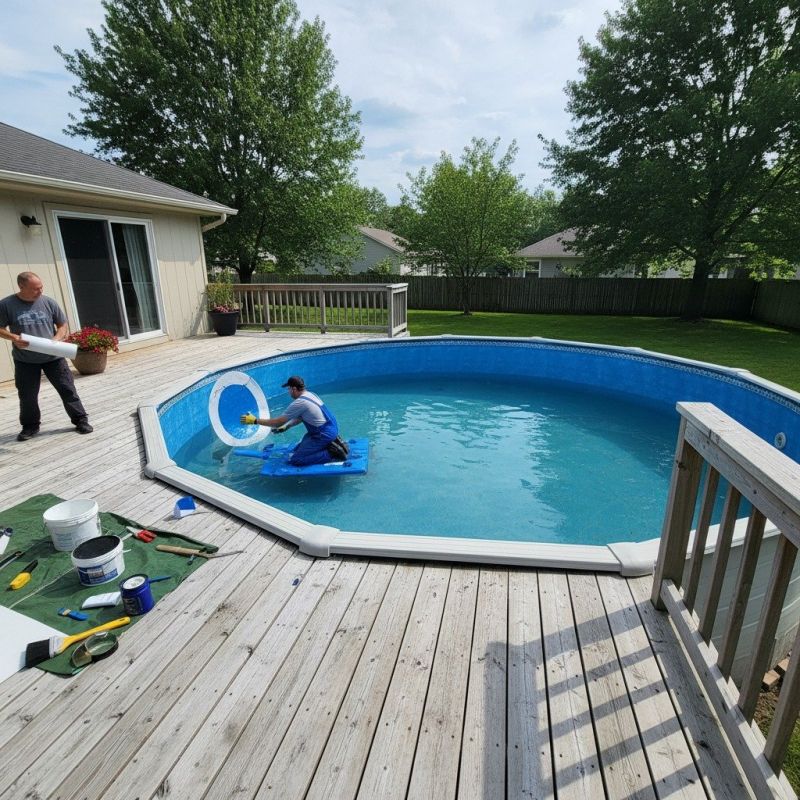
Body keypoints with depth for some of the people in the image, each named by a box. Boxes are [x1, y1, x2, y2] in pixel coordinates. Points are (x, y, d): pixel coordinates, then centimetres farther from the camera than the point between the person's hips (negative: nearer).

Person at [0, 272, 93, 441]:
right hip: (25, 361, 0)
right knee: (27, 396, 10)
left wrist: (56, 340, -13)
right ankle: (30, 426, 27)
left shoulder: (48, 302, -2)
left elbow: (63, 326, 5)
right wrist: (14, 338, -18)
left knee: (67, 389, 2)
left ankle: (81, 420, 12)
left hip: (53, 357, 0)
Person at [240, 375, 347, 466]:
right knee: (298, 449, 21)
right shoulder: (310, 394, 8)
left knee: (295, 460, -8)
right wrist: (286, 427, 16)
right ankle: (331, 443, 10)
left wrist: (255, 421, -5)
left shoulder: (299, 403, -20)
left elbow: (278, 422, -12)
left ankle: (331, 452, -10)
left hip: (325, 435, -9)